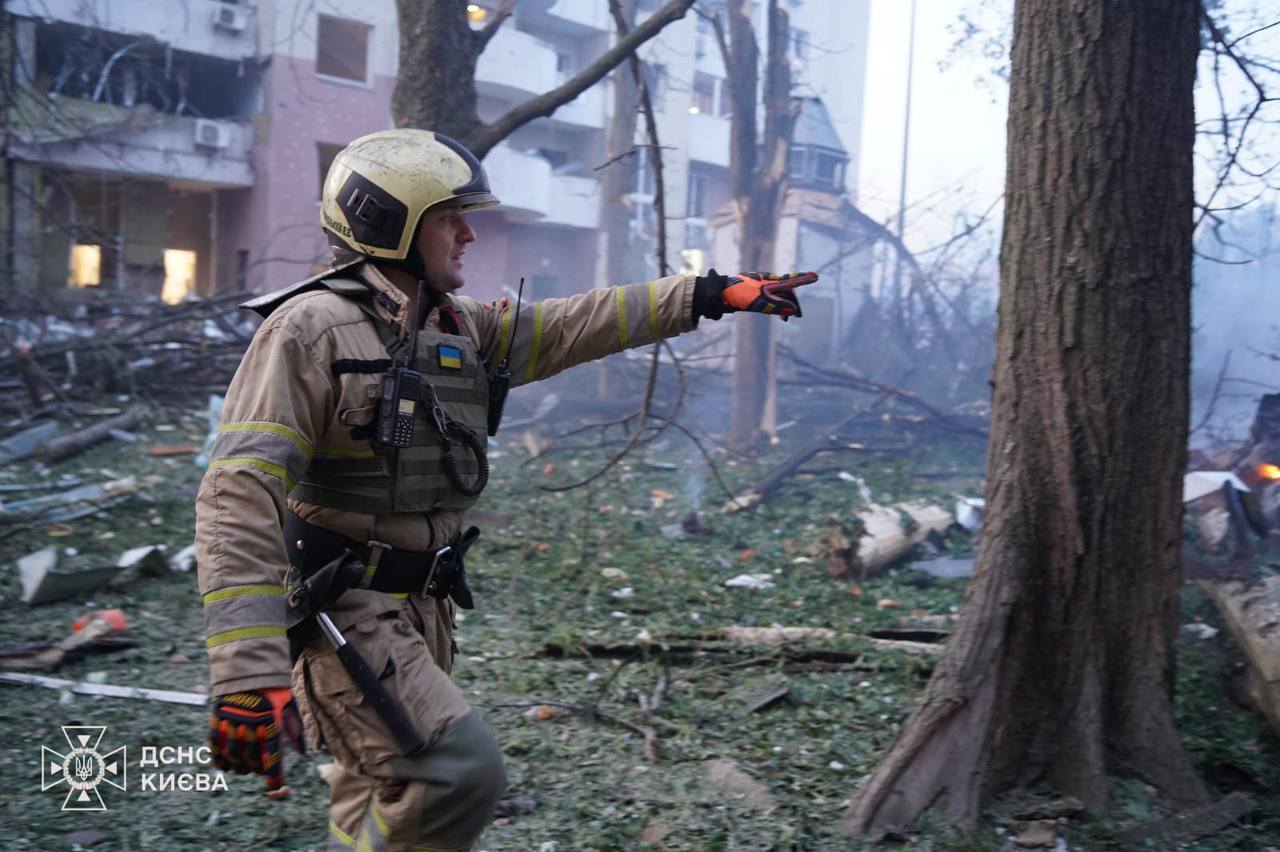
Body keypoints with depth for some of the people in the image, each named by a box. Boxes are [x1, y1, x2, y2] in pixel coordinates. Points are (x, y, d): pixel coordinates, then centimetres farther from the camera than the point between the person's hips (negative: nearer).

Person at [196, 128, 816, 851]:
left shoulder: (461, 328, 6)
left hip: (423, 606, 8)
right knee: (461, 773, -17)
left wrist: (715, 294, 4)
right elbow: (241, 494, -23)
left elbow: (579, 325, 8)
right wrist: (249, 675, -31)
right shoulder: (312, 328, -16)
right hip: (341, 612, -7)